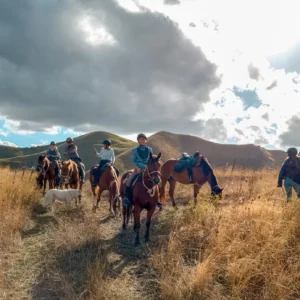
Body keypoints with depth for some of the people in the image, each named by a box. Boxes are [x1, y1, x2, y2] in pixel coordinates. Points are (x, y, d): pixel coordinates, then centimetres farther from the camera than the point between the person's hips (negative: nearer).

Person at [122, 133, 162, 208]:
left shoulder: (149, 150, 9)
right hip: (138, 168, -1)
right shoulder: (135, 150, 5)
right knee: (129, 180, -23)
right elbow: (133, 161, 1)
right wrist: (137, 167, -15)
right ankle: (127, 198, -16)